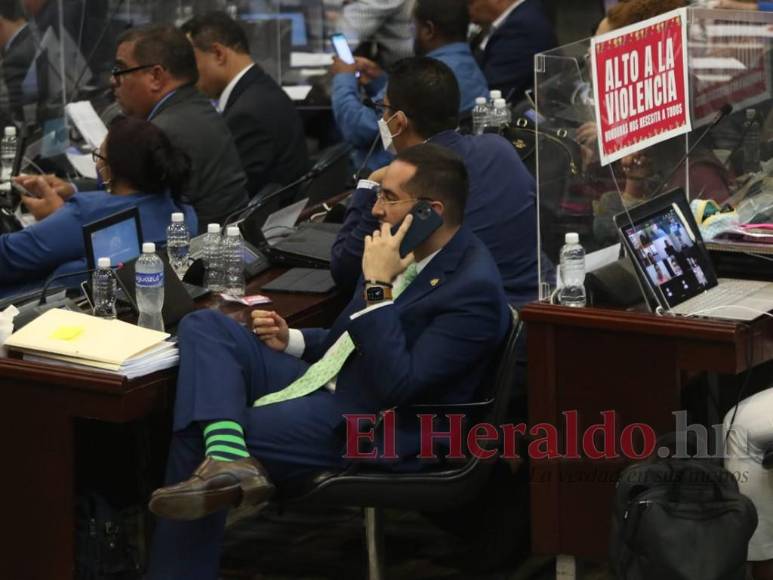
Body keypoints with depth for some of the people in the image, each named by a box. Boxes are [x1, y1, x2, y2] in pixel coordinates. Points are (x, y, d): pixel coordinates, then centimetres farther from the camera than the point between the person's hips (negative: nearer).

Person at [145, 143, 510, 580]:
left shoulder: (474, 289, -20)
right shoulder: (415, 251, 9)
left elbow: (396, 384, -25)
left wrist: (378, 285, -24)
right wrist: (292, 341, 8)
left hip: (359, 426, -10)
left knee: (195, 435, -18)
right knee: (203, 325, -9)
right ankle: (225, 459, -30)